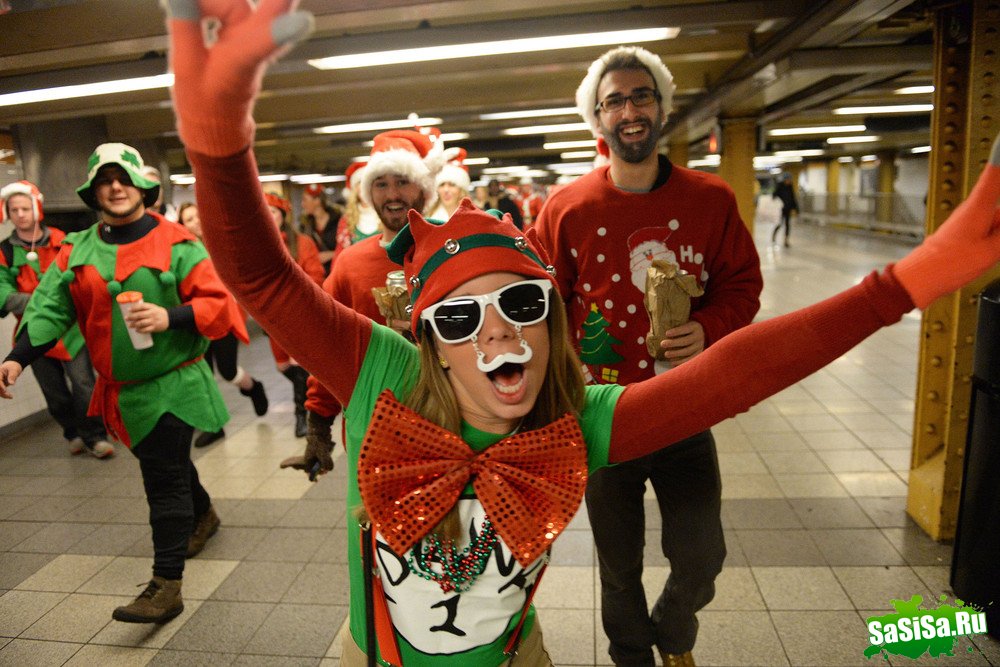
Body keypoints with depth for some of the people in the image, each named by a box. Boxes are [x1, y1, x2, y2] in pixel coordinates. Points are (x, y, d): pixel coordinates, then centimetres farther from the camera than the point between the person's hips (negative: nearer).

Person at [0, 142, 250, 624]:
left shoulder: (176, 243, -8)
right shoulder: (76, 251, 6)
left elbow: (218, 303, -12)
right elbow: (49, 308, -1)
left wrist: (170, 317, -28)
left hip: (173, 384, -5)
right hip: (120, 390, 6)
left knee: (164, 478, -6)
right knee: (165, 464, 22)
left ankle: (166, 586, 1)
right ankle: (203, 515, 50)